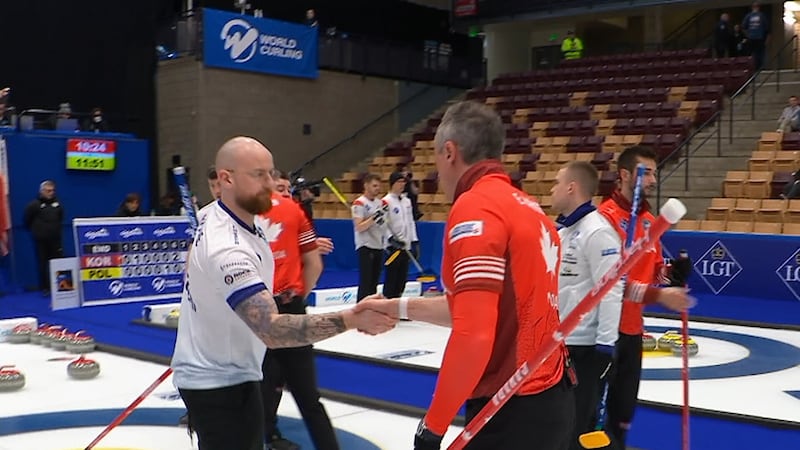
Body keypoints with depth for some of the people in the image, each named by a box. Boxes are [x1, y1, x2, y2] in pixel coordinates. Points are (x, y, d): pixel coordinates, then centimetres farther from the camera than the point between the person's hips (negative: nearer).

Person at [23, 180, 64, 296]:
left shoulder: (57, 204, 2)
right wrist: (34, 230, 8)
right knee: (43, 264, 3)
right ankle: (44, 288, 9)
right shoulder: (34, 204, -9)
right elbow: (26, 219, -1)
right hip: (40, 240, -3)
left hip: (55, 239, 3)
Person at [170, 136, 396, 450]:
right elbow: (273, 329, -41)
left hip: (225, 373, 10)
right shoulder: (228, 247, -33)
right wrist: (351, 319, -45)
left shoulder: (212, 214, -1)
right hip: (219, 383, -10)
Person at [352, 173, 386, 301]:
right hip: (365, 247, -7)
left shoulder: (380, 203, 12)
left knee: (374, 282, 12)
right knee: (365, 281, -9)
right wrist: (374, 217, -23)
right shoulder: (359, 203, -9)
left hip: (379, 246, 7)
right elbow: (359, 227, -17)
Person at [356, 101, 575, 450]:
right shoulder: (526, 206, 10)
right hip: (550, 400, 8)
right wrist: (401, 308, 25)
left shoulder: (475, 207, -16)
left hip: (511, 412, -8)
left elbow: (474, 335, -24)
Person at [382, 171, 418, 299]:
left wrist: (414, 241, 12)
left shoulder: (407, 201, 13)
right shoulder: (386, 201, -10)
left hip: (406, 246, 7)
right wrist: (391, 238, -23)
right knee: (391, 279, -5)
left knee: (402, 279, 11)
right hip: (393, 246, -7)